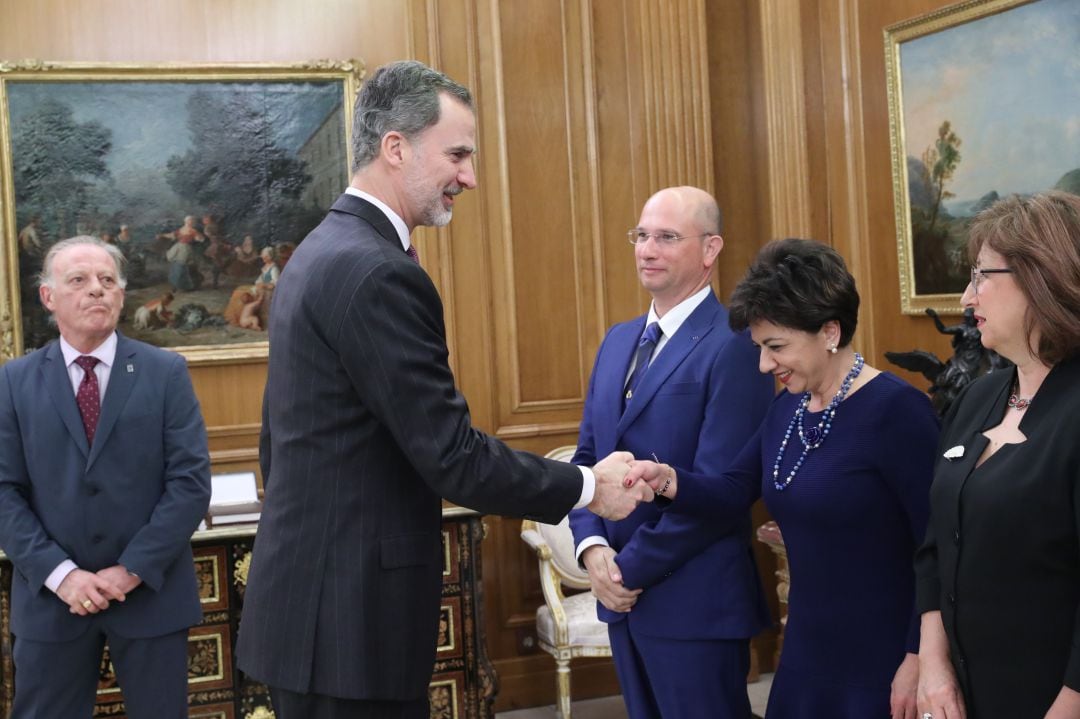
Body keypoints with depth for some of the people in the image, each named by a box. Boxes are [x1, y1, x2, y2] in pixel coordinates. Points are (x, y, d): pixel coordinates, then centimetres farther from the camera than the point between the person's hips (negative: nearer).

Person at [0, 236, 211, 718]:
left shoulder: (166, 372, 0)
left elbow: (191, 480, -6)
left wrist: (133, 570, -13)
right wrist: (60, 574, -13)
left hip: (152, 591, -1)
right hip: (51, 596, 1)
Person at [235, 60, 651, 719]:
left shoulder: (318, 254, 11)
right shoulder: (378, 273, -20)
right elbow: (453, 458, -21)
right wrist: (588, 487, -9)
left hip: (304, 600, 10)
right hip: (350, 618, -10)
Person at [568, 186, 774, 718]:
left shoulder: (733, 346, -15)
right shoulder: (618, 340, 12)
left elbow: (717, 488, -19)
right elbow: (587, 456, 12)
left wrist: (633, 566, -14)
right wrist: (592, 547, -5)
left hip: (694, 600, -7)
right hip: (622, 592, 7)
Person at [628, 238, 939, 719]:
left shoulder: (895, 409, -17)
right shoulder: (789, 408, 8)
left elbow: (938, 548, -18)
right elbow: (731, 495, 10)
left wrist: (919, 658, -17)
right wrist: (666, 480, -10)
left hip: (881, 664, -7)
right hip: (806, 652, 7)